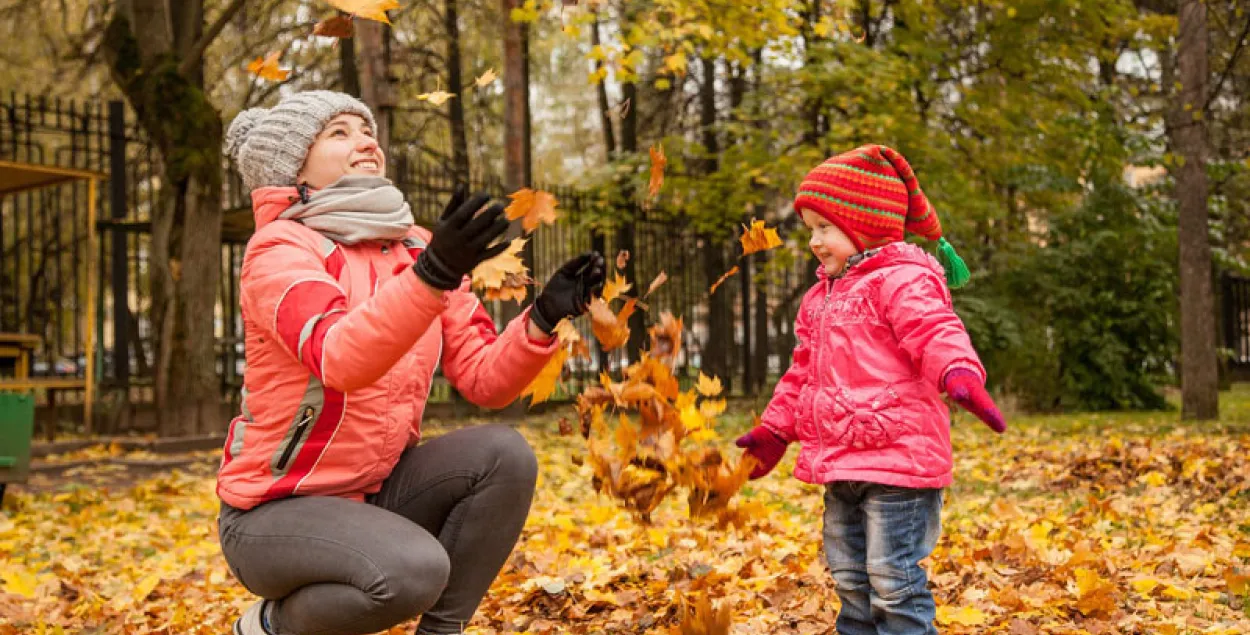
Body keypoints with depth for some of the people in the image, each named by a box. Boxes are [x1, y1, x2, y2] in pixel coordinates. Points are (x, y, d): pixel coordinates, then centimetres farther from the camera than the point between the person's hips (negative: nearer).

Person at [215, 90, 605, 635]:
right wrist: (432, 275, -48)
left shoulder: (420, 249, 3)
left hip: (374, 491, 6)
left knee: (503, 454, -16)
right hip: (274, 509, -6)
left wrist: (545, 317, -21)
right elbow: (339, 361, -35)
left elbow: (484, 380, -3)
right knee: (414, 569, -31)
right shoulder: (280, 247, -15)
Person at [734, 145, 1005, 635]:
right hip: (841, 464, 9)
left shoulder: (902, 280, -11)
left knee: (893, 578, -6)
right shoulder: (822, 296, 17)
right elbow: (803, 373, 25)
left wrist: (960, 374, -48)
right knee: (850, 576, 18)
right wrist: (774, 429, 27)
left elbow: (938, 336, -27)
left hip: (896, 460, -9)